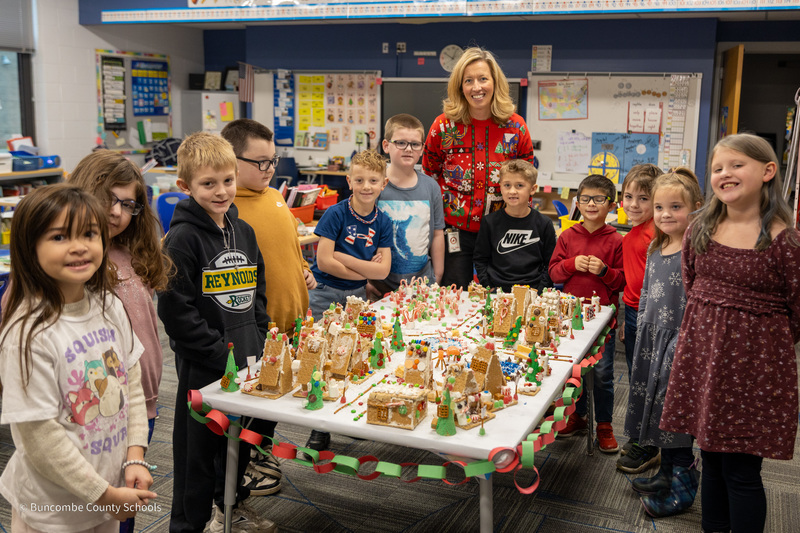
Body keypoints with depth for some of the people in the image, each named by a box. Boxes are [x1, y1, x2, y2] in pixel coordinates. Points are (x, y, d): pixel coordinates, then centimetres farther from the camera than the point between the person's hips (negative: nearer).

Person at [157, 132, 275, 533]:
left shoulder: (243, 231, 7)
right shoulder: (182, 238, -15)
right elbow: (176, 310, -18)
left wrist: (256, 343, 7)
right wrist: (222, 354, -17)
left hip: (246, 361, 7)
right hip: (203, 365, -7)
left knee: (240, 437, 21)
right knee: (199, 444, 6)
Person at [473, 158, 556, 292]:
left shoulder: (544, 224, 6)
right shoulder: (490, 221, 7)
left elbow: (550, 264, 7)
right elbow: (480, 259, 10)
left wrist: (539, 290, -4)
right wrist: (488, 287, -1)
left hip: (532, 290, 0)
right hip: (495, 290, 0)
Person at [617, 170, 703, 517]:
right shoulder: (655, 248, 9)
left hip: (680, 342, -8)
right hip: (652, 338, 8)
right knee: (657, 406, 16)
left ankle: (683, 488, 18)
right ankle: (667, 473, 33)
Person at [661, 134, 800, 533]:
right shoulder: (700, 230, 3)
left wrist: (759, 338, 4)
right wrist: (711, 327, 13)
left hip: (753, 366, -5)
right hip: (702, 355, 5)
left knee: (741, 470, 4)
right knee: (711, 459, 17)